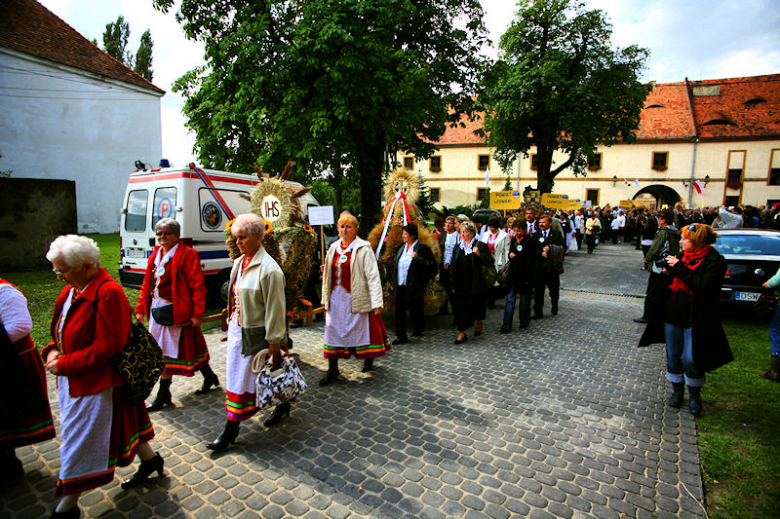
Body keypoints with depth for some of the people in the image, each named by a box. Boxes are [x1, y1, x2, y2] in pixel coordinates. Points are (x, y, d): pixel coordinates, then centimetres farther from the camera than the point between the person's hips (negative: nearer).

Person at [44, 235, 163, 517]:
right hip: (73, 378, 9)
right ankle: (150, 459, 40)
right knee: (121, 422, 21)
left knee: (81, 440, 6)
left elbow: (107, 344, -24)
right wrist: (53, 351, -3)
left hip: (95, 382, -9)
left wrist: (65, 364, -19)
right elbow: (61, 329, 16)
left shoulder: (108, 292, -24)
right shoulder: (72, 289, 4)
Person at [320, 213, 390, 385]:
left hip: (356, 298, -5)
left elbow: (372, 276, -12)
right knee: (333, 330, 5)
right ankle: (333, 369, 15)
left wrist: (376, 302, -17)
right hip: (336, 298, 5)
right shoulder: (334, 248, 12)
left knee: (362, 328, 6)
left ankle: (368, 359, 32)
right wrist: (326, 298, 10)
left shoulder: (363, 249, -7)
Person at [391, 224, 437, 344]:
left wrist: (417, 258, -22)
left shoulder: (422, 248, -9)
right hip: (400, 286, 6)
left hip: (414, 287, -6)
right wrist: (393, 281, 15)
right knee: (399, 310, 5)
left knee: (415, 309, 9)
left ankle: (418, 330, 35)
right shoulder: (402, 247, 11)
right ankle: (401, 336, 14)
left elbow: (432, 264, -13)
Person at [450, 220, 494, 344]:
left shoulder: (480, 246, -5)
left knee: (477, 305, 12)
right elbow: (453, 267, 9)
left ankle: (479, 322, 41)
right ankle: (462, 333, 7)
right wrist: (452, 285, 6)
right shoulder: (458, 248, 9)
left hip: (475, 284, -3)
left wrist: (479, 255, -24)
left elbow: (490, 263, -9)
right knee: (461, 307, 0)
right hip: (461, 285, 3)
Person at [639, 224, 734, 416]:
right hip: (672, 314, 6)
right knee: (673, 356, 12)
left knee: (690, 359, -3)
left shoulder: (714, 261, -11)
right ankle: (677, 390, 30)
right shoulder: (682, 255, 8)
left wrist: (679, 268, -22)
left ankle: (694, 396, 20)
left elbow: (704, 286, -25)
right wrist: (668, 272, -4)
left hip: (695, 319, -6)